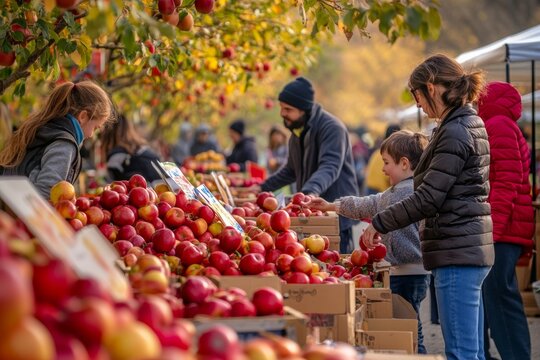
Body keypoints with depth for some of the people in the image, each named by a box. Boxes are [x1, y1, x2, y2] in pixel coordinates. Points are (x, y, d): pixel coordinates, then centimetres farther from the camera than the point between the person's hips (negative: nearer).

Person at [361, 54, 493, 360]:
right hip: (473, 249, 11)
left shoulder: (455, 133, -16)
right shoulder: (470, 123, 15)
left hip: (457, 253, -11)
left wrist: (379, 224, -6)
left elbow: (428, 198, -18)